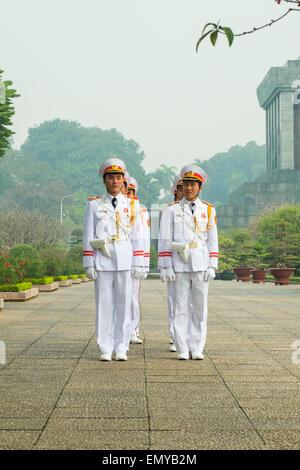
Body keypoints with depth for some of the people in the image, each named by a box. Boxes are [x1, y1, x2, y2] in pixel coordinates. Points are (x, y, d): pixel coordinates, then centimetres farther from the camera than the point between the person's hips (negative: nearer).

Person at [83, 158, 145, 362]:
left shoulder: (132, 204, 8)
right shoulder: (94, 205, 5)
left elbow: (137, 236, 7)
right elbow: (88, 236, 4)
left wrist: (139, 264, 1)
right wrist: (89, 264, -2)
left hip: (125, 260, 1)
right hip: (102, 260, -1)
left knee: (124, 304, 2)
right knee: (104, 304, 1)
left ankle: (122, 349, 10)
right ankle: (106, 349, 9)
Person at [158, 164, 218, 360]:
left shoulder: (208, 210, 8)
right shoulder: (172, 210, 4)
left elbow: (212, 240, 7)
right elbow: (165, 240, 2)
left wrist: (212, 267, -1)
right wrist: (166, 267, -6)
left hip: (201, 266, 1)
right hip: (179, 266, -1)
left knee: (200, 307, 3)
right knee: (181, 308, 1)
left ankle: (197, 348, 11)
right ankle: (183, 349, 7)